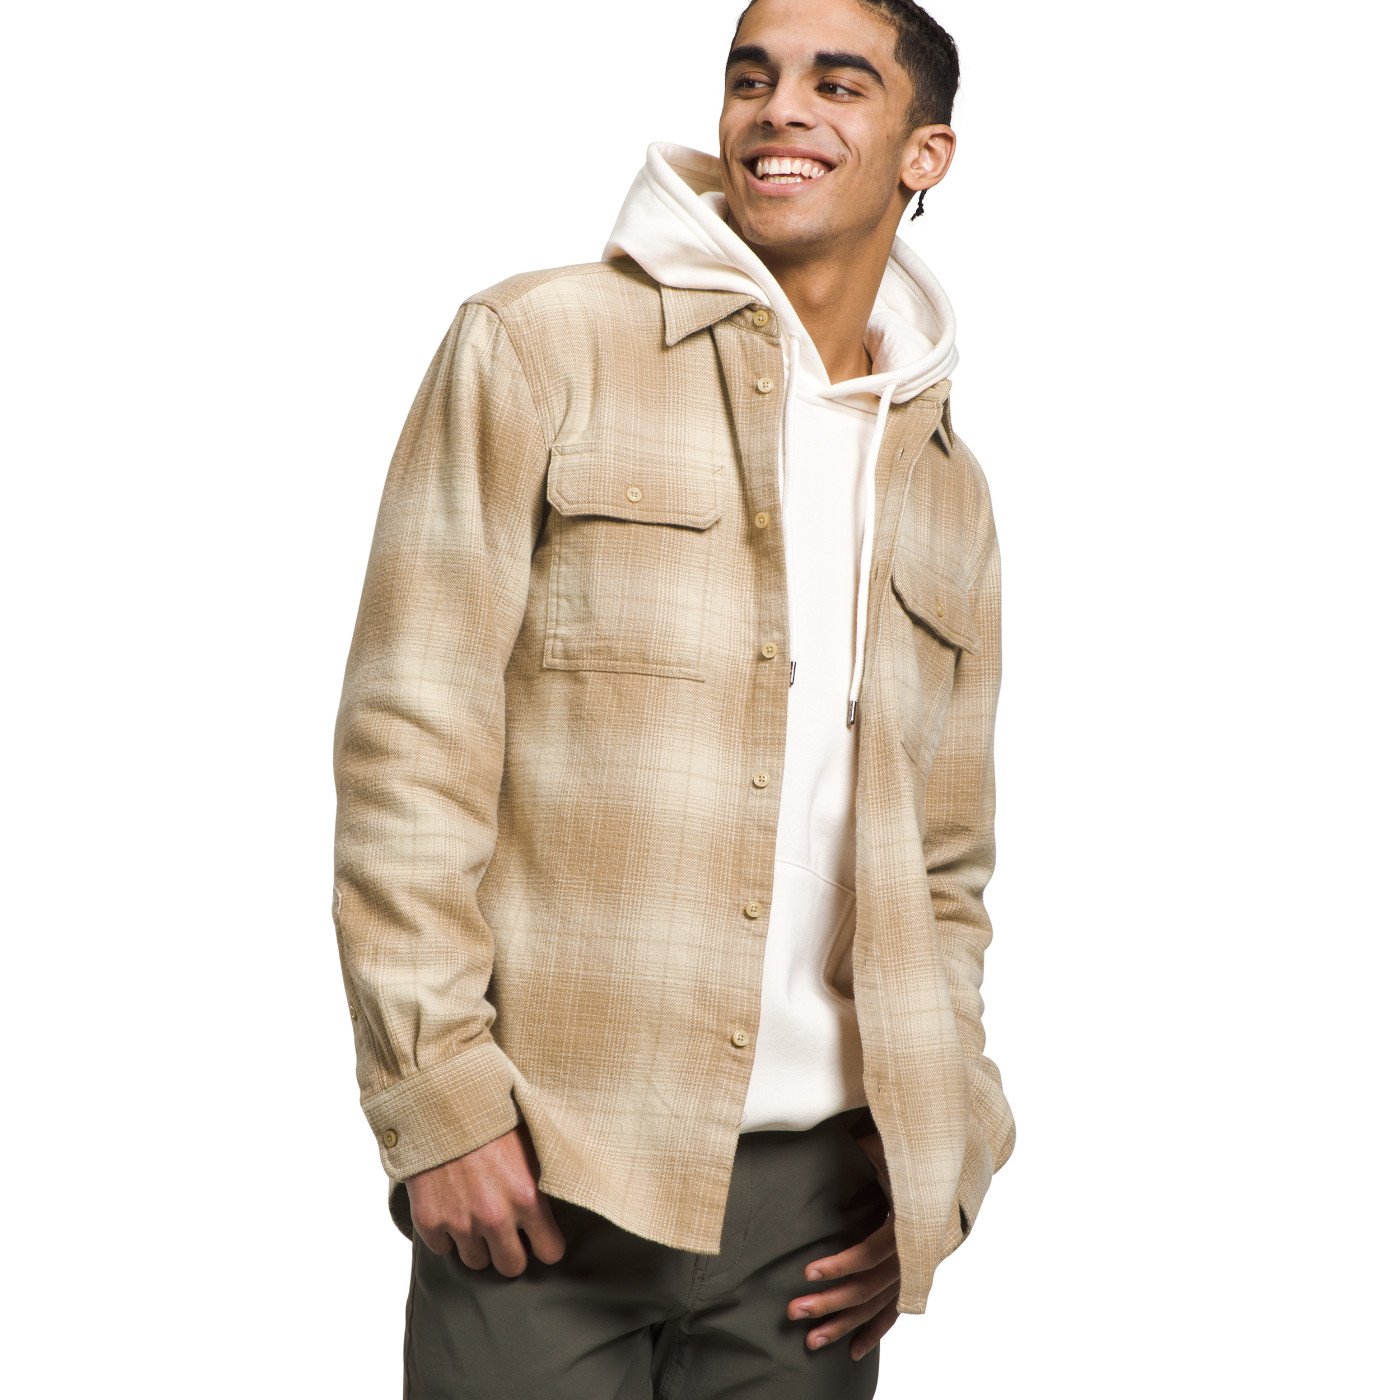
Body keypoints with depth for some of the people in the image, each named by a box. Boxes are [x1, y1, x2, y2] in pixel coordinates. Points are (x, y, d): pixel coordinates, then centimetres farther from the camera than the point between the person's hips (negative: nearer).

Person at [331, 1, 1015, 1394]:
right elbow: (410, 741, -6)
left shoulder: (949, 489, 14)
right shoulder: (538, 346, 0)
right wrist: (435, 1094, -12)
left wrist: (935, 1168, 6)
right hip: (543, 1175, -4)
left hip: (820, 1194, 4)